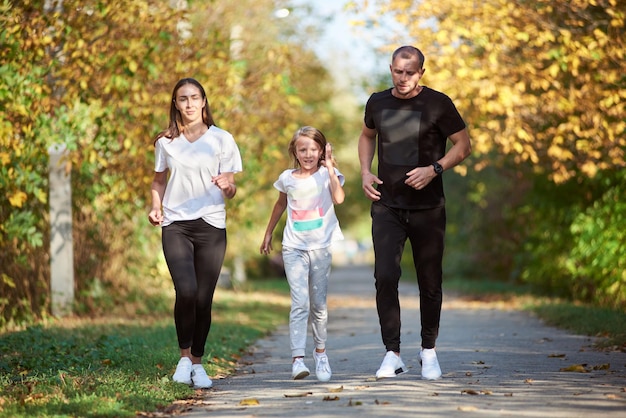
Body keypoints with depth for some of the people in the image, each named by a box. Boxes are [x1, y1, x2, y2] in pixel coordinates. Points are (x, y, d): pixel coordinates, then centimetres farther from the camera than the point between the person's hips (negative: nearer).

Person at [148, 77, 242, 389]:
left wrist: (227, 185, -18)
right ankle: (184, 356, 1)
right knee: (186, 291, -18)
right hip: (175, 225, 0)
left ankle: (197, 363, 17)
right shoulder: (166, 141, 8)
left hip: (211, 225, 0)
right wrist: (156, 207, 1)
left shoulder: (221, 139, 3)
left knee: (204, 299, 0)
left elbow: (230, 191, 5)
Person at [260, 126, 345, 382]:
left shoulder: (327, 175, -2)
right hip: (294, 248, 0)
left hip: (321, 248, 0)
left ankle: (320, 352, 29)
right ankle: (297, 359, -20)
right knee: (300, 303, -13)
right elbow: (281, 205, 23)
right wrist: (268, 233, 29)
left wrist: (330, 168, -18)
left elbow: (339, 198, -22)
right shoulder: (287, 178, 4)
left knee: (319, 304, 9)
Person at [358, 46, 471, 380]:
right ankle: (392, 354, -5)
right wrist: (365, 171, 8)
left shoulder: (438, 104, -5)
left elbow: (463, 145, 0)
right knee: (385, 277, -11)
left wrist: (434, 169, -15)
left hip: (428, 208, -2)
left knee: (430, 283, 5)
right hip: (387, 207, 2)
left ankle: (429, 352, 22)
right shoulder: (377, 103, 6)